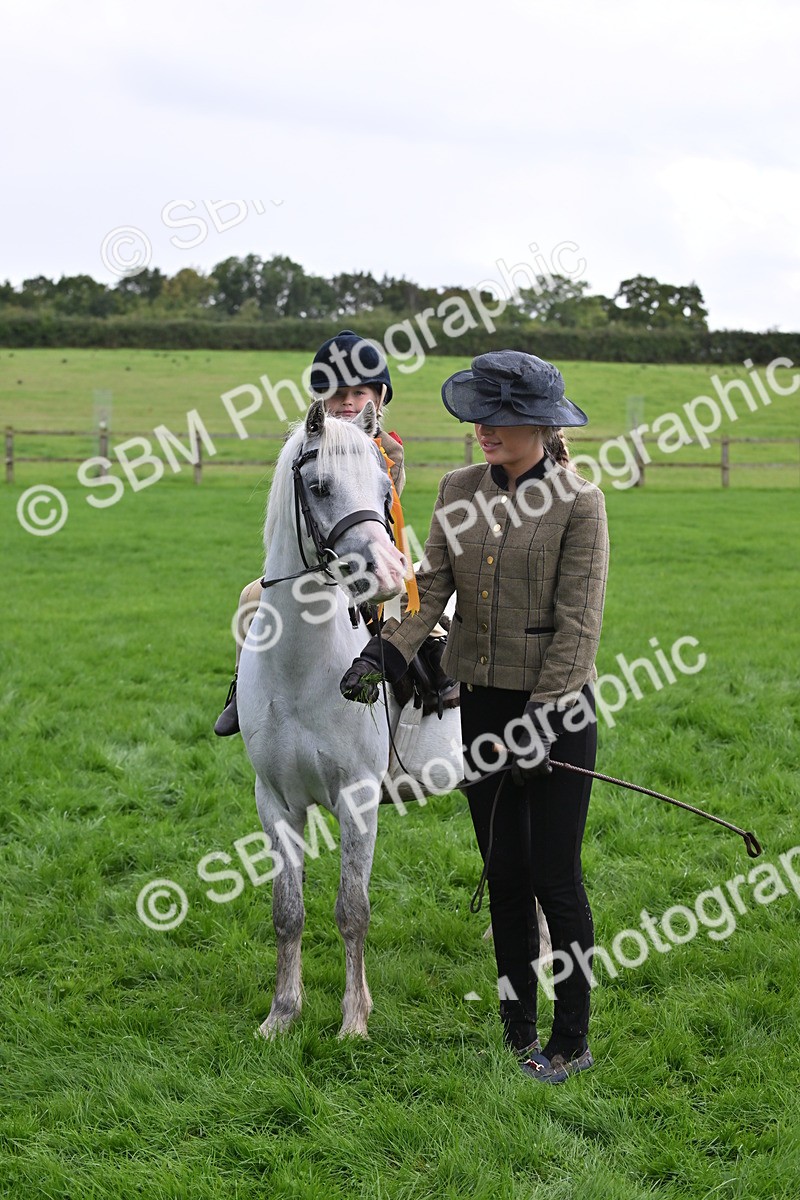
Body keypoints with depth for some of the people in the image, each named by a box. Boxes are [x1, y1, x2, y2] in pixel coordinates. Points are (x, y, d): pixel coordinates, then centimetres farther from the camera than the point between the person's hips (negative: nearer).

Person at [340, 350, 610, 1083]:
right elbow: (432, 586, 1)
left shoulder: (579, 501, -9)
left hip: (557, 705, -5)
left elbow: (578, 620, -12)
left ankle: (573, 1042, 14)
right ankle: (518, 1030, 24)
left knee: (555, 878, 0)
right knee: (503, 873, 12)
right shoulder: (460, 491, 7)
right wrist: (386, 651, -15)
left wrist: (544, 717, -17)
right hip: (483, 704, 5)